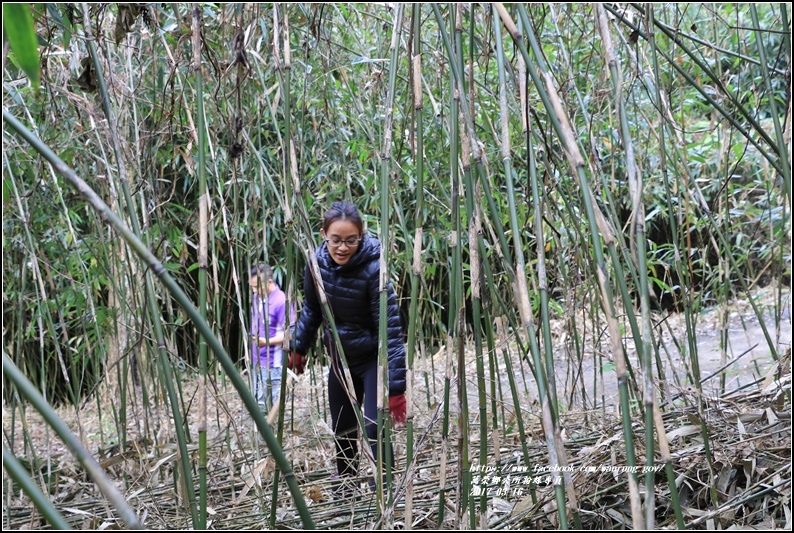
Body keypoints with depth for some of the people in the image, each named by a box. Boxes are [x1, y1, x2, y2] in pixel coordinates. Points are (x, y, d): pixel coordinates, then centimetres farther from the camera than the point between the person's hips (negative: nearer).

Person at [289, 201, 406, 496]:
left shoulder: (372, 269, -28)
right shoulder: (318, 263, -12)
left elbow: (390, 328, -29)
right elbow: (311, 309, 8)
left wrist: (395, 387, -31)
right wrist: (299, 348, 12)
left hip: (372, 358, -5)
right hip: (340, 357, 5)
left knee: (374, 429, -18)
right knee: (342, 430, 15)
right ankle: (344, 496, 32)